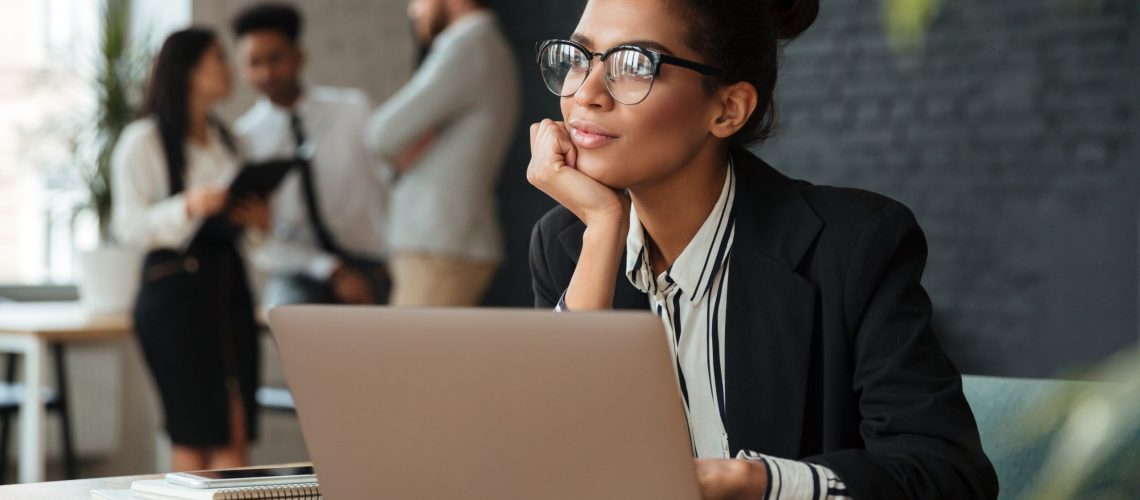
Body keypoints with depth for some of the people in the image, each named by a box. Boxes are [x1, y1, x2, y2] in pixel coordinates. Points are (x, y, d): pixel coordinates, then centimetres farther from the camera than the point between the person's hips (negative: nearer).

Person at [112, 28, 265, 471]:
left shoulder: (224, 140, 19)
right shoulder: (143, 140, -2)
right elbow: (129, 225, -9)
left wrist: (255, 218, 4)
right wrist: (190, 205, -23)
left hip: (229, 281, 6)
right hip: (176, 286, -6)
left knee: (236, 434, -1)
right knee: (194, 437, -6)